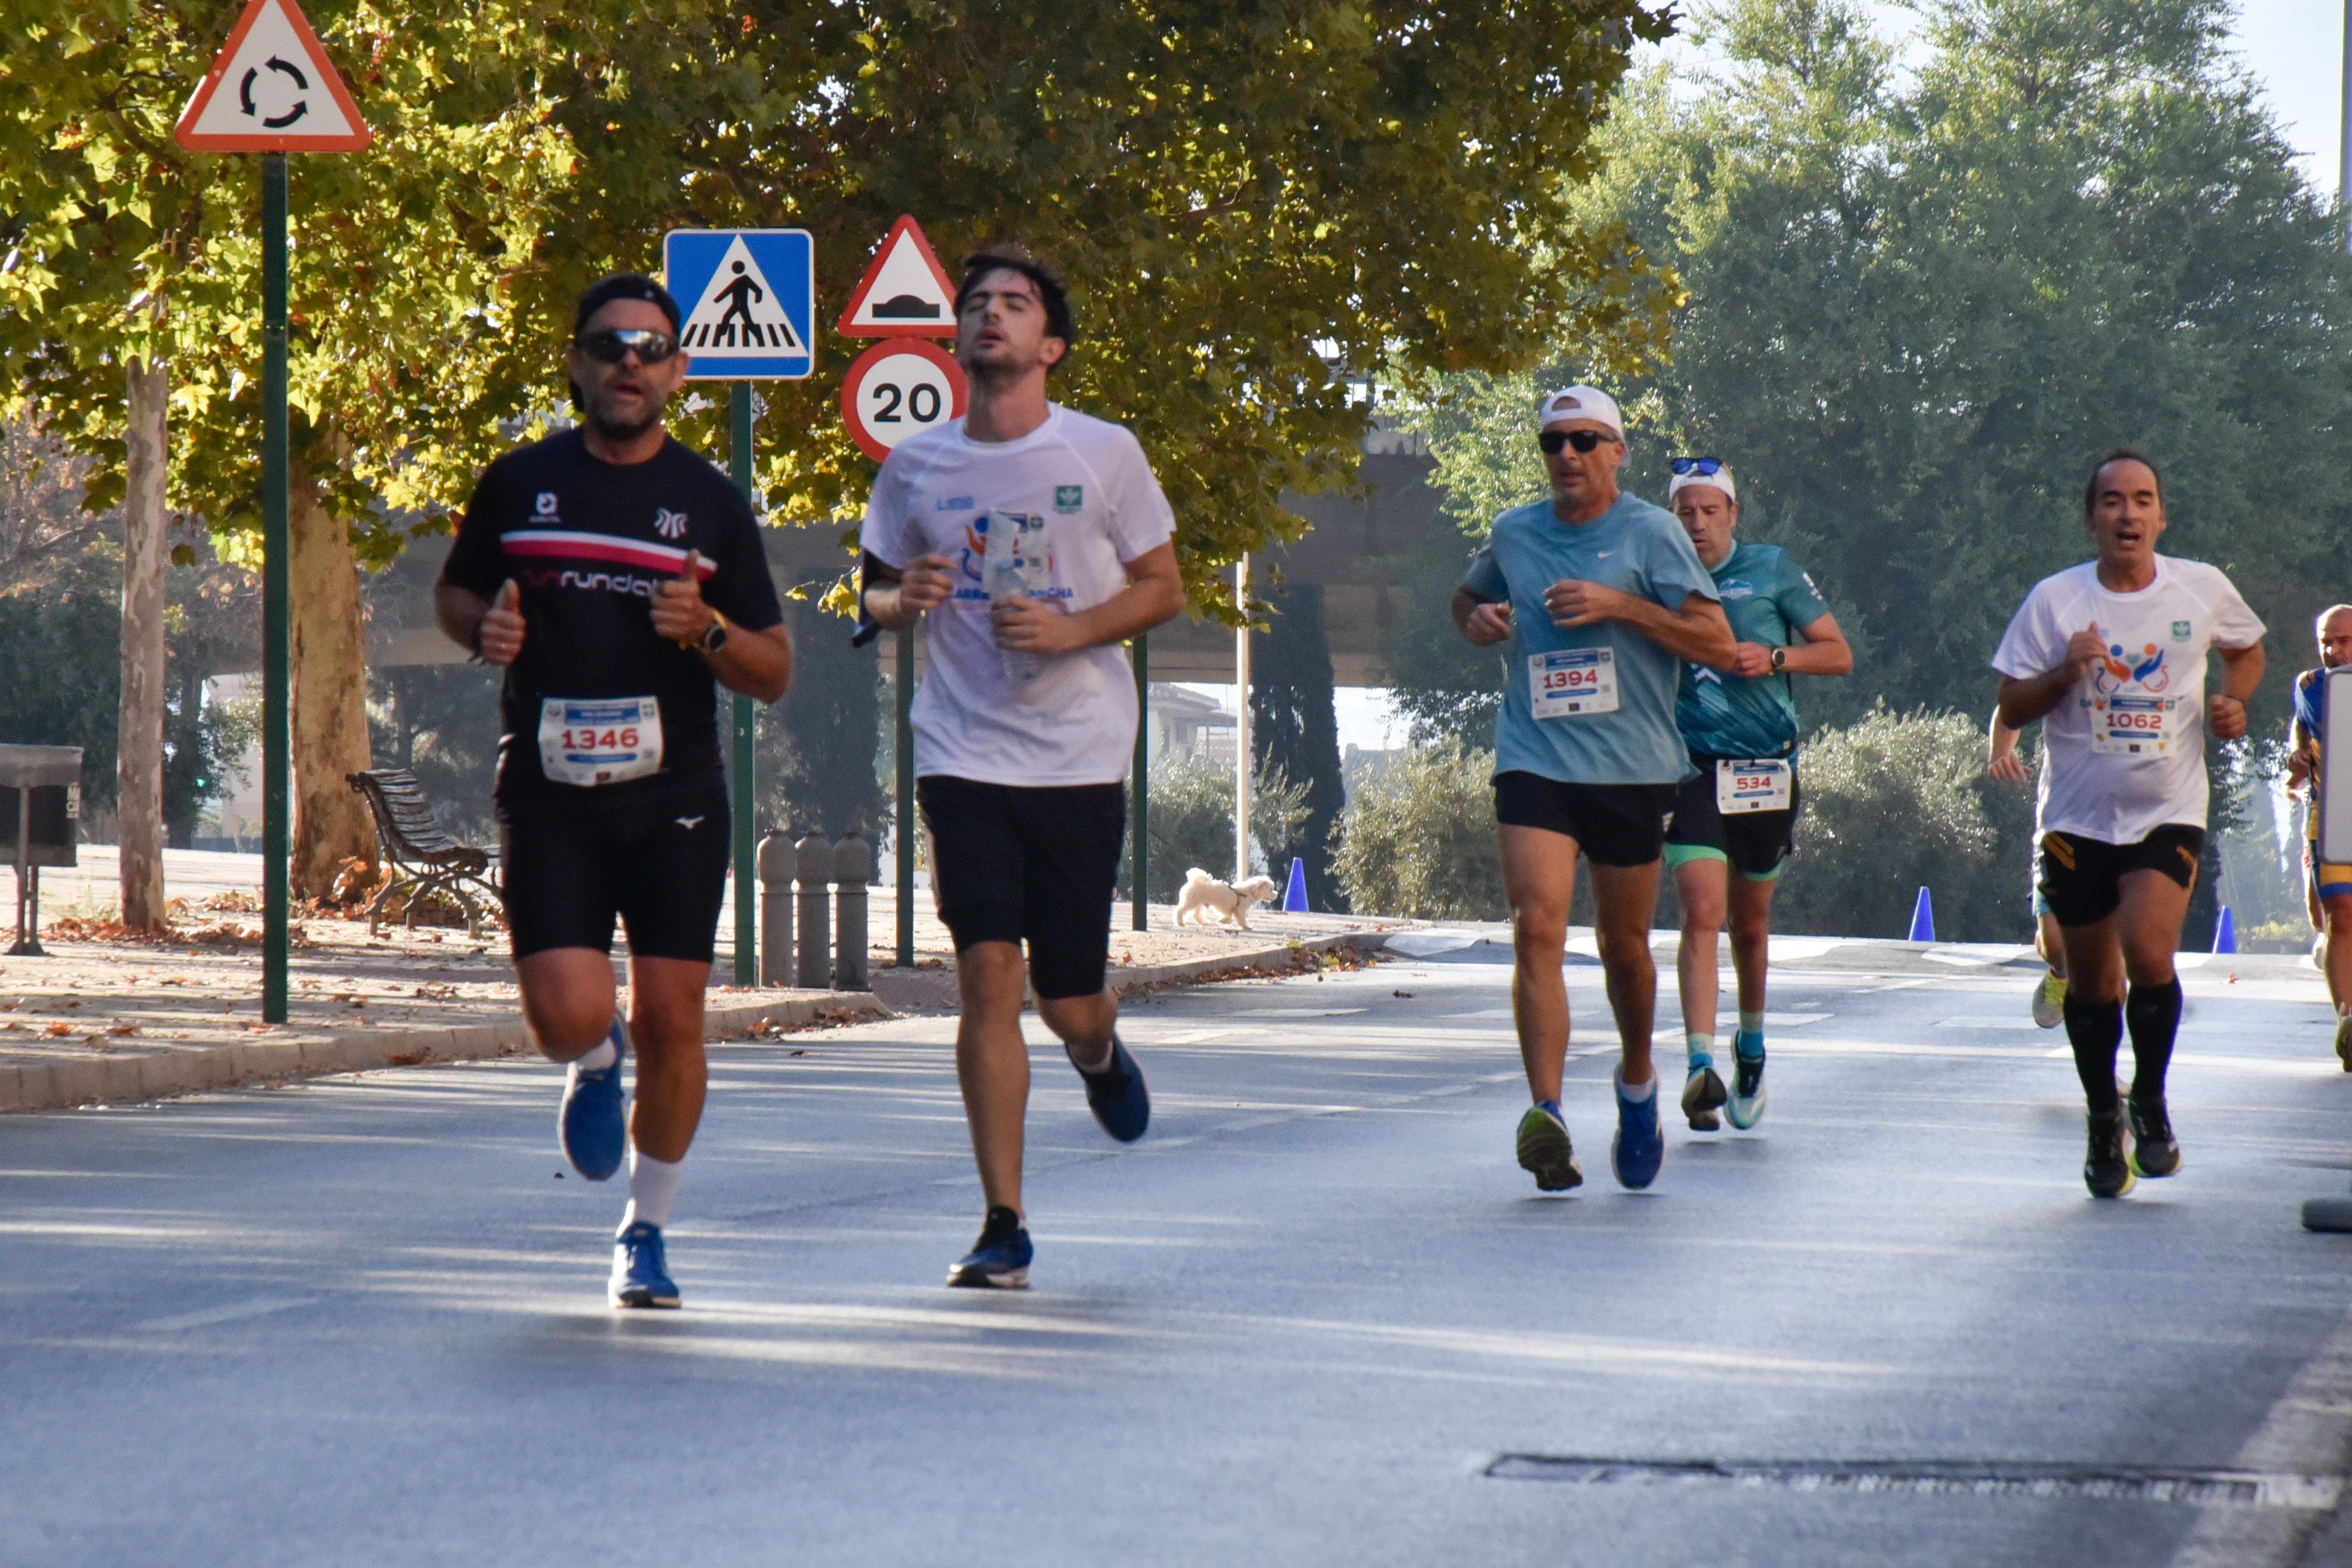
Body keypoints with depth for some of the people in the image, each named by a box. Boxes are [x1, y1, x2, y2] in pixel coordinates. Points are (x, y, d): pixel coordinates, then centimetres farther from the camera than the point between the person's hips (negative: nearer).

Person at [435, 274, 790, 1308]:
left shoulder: (712, 504, 5)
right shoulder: (520, 485, 5)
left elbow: (774, 674, 7)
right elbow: (454, 593, 20)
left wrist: (708, 631, -14)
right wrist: (484, 629, -3)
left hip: (674, 798, 1)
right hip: (548, 796, -1)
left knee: (670, 1022, -1)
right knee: (569, 1016, -14)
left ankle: (647, 1233, 18)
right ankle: (595, 1068, 25)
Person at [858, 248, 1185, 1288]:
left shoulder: (1104, 455, 0)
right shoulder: (915, 468, 6)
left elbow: (1163, 588, 5)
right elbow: (875, 594, 16)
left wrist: (1072, 628, -13)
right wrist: (900, 599, -9)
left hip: (1081, 761, -1)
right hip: (965, 759, 1)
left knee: (1069, 1003, 2)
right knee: (987, 975, -12)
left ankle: (1100, 1055, 43)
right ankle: (1003, 1226, -6)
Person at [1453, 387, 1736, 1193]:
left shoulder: (1651, 534, -2)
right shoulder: (1513, 533, 9)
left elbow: (1719, 646, -6)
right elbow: (1469, 595, 30)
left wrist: (1620, 606, -17)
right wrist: (1478, 619, 5)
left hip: (1633, 767, -1)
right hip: (1535, 759, 1)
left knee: (1624, 946, 10)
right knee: (1537, 927, -17)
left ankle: (1637, 1084, 38)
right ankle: (1547, 1113, -24)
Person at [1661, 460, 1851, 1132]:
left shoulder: (1771, 569, 2)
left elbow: (1839, 654, 5)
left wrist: (1774, 658, -12)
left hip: (1766, 769, 0)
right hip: (1693, 767, 0)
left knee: (1749, 921, 13)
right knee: (1702, 912, -17)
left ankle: (1752, 1041, 38)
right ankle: (1700, 1065, -25)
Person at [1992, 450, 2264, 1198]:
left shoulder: (2203, 590, -2)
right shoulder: (2055, 600, -4)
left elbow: (2248, 651, 19)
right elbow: (2011, 709, -1)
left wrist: (2233, 701, -1)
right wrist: (2067, 672, -19)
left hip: (2169, 813, -1)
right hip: (2077, 818, 1)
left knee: (2148, 953, -21)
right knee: (2091, 984, 8)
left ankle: (2150, 1101, 3)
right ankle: (2103, 1117, 32)